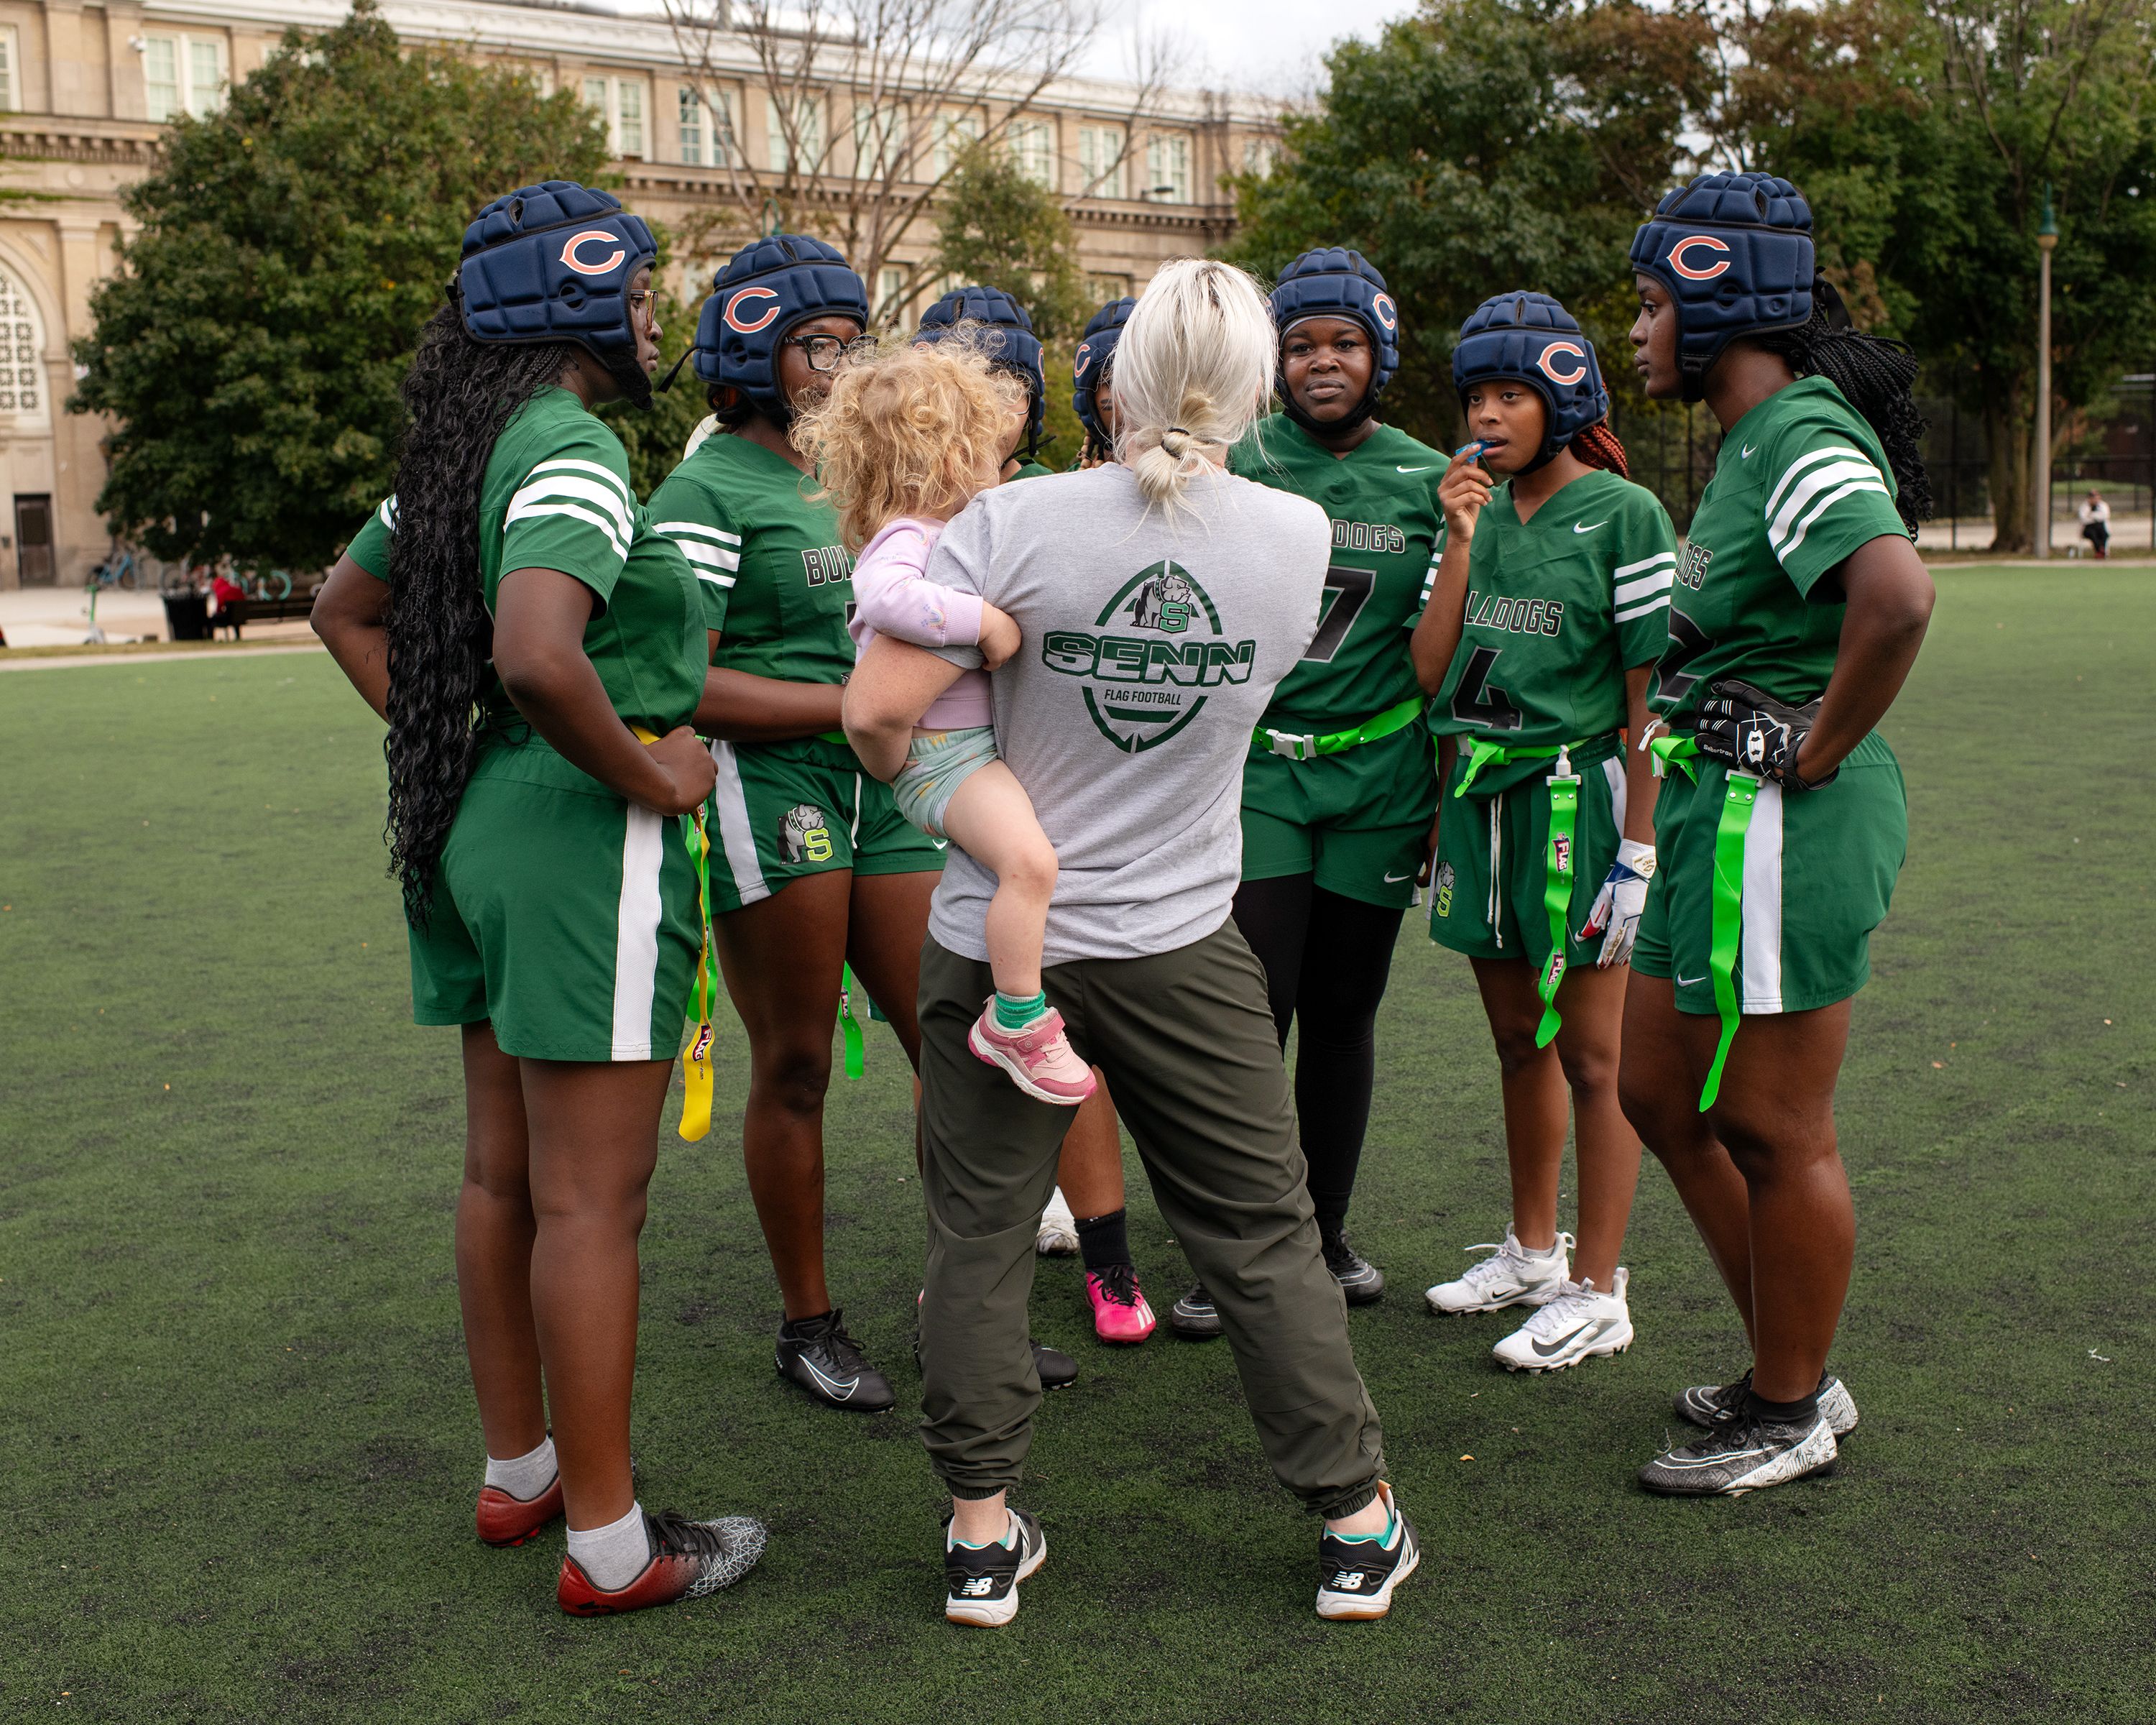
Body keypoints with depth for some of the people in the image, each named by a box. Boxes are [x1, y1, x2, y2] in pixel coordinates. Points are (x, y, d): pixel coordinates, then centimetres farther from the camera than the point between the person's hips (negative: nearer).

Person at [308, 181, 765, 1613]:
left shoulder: (464, 450, 13)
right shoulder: (574, 449, -17)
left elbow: (345, 609, 23)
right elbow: (537, 659, -33)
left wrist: (443, 740, 16)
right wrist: (652, 777, -18)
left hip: (482, 823, 10)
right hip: (585, 844, -10)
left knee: (504, 1173, 17)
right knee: (591, 1201, -2)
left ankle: (519, 1472, 32)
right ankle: (609, 1542, 9)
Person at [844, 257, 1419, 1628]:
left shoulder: (1020, 522, -16)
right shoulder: (1302, 539, -7)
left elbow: (877, 707, -20)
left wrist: (903, 774, 4)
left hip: (999, 936, -1)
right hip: (1181, 946, 1)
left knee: (980, 1234, 13)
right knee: (1266, 1234, 13)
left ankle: (984, 1534, 21)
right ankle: (1359, 1525, 23)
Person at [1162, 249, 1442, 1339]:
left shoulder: (1429, 480, 7)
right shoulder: (1234, 468, 1)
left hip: (1378, 774, 2)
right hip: (1256, 765, -2)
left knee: (1342, 1016, 11)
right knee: (1251, 1013, -6)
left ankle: (1325, 1233, 27)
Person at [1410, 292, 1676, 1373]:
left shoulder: (1622, 514, -6)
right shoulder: (1476, 509, 10)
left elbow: (1649, 695, -9)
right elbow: (1430, 673, 3)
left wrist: (1638, 847, -14)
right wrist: (1461, 541, -5)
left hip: (1578, 793, -6)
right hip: (1479, 796, 6)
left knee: (1591, 1051, 0)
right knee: (1518, 1040, 16)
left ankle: (1598, 1293, 9)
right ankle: (1533, 1251, 30)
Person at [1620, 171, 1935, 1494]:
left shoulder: (1800, 438, -17)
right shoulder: (1754, 439, 14)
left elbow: (1898, 593, -35)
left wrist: (1821, 748, -23)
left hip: (1785, 820, -11)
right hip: (1723, 811, 11)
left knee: (1772, 1129, 2)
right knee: (1660, 1091, 17)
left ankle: (1789, 1418, 21)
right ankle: (1792, 1371, 31)